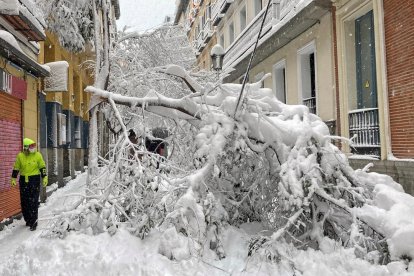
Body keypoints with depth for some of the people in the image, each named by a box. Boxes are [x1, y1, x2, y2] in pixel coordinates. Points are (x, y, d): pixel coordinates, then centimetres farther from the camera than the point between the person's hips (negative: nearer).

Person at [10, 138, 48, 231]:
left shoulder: (37, 155, -4)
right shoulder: (20, 156, 1)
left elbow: (42, 167, 1)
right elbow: (16, 168, 9)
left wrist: (44, 178, -3)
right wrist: (13, 179, 8)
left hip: (35, 180, -3)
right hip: (23, 180, 3)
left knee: (33, 202, -6)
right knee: (24, 202, 9)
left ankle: (33, 222, 0)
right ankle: (28, 219, 26)